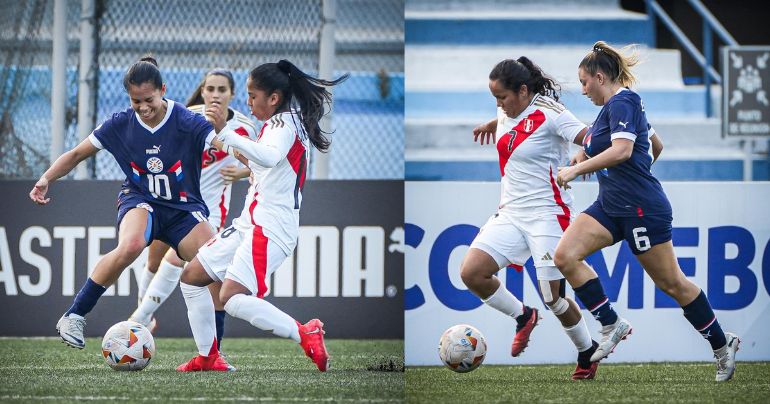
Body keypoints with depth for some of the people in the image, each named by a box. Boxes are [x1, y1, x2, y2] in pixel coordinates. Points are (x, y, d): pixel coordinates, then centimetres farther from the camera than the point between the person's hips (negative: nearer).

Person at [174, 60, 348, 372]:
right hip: (249, 223, 11)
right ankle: (207, 357, 18)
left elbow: (269, 158, -36)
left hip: (271, 227, -11)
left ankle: (305, 335, -19)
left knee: (232, 298, -25)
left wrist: (226, 133, -41)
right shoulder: (277, 124, 18)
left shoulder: (284, 124, -13)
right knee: (192, 276, 13)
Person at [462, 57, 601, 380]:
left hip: (547, 214, -7)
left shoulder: (549, 114, -14)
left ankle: (587, 352, 19)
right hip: (510, 213, 7)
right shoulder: (506, 114, 7)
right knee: (471, 273, -9)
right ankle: (523, 317, 14)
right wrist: (490, 125, 45)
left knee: (553, 296, -7)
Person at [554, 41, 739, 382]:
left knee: (670, 282, 0)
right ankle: (611, 325, -4)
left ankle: (721, 344, 15)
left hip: (642, 209, -9)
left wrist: (575, 169, -26)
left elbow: (622, 150, -28)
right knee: (565, 255, -10)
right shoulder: (611, 106, 16)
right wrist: (582, 157, 15)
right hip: (611, 205, 9)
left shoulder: (622, 102, -14)